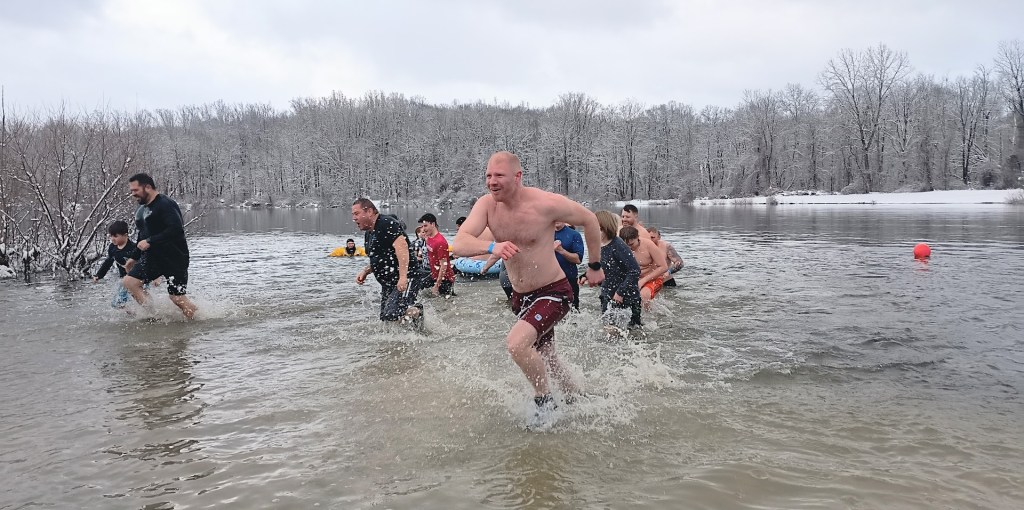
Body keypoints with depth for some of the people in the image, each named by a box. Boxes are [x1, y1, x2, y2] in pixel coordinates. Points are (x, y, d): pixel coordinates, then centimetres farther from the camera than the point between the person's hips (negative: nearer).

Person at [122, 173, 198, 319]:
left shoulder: (166, 204, -15)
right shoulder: (141, 210, 15)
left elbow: (176, 229, -28)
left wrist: (150, 241, -27)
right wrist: (134, 258, 27)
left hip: (174, 259, -9)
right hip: (152, 258, 9)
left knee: (177, 297, -7)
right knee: (129, 281, -4)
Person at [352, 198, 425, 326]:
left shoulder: (387, 224, -12)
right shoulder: (369, 234, 18)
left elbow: (401, 247, -26)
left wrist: (403, 277, -34)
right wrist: (365, 272, 11)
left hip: (405, 280, -10)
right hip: (388, 284, 10)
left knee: (391, 315, -25)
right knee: (385, 319, 7)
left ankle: (415, 312, 1)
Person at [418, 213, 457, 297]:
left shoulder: (440, 242, -21)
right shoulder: (429, 237, 5)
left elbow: (443, 266, -22)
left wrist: (436, 286, -22)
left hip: (444, 278, -8)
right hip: (434, 275, 8)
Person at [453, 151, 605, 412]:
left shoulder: (545, 204, -21)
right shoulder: (486, 205, -9)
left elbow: (589, 219, -4)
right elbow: (460, 244, -23)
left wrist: (595, 266, 4)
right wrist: (492, 247, -43)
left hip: (553, 292, -7)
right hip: (520, 296, 7)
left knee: (516, 343, -28)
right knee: (542, 359, 23)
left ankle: (544, 401, -4)